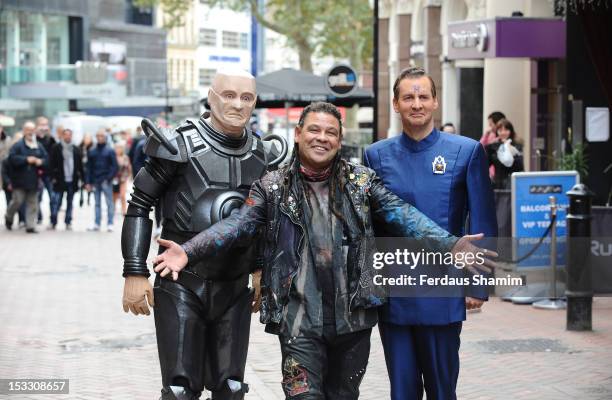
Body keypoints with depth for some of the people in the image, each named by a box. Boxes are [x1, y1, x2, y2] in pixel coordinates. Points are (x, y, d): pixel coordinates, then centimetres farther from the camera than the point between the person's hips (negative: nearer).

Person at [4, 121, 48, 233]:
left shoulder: (39, 147, 11)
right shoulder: (18, 145, -4)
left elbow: (46, 160, 10)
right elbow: (12, 158, -16)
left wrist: (40, 161, -12)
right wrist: (26, 160, -21)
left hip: (33, 181, 4)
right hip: (20, 180, -4)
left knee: (32, 204, 3)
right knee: (17, 201, -5)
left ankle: (30, 225, 7)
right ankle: (8, 218, 23)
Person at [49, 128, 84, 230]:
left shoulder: (76, 150, 10)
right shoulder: (56, 148, -1)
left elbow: (80, 165, 13)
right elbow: (51, 163, -3)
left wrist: (82, 177, 7)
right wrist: (53, 177, -10)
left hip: (72, 180, 4)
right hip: (60, 180, -4)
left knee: (70, 203, 8)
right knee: (57, 202, -3)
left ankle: (68, 223, 15)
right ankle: (53, 222, 5)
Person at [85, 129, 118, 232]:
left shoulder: (110, 151, 0)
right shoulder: (92, 151, 11)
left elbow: (115, 166, -3)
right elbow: (89, 167, 12)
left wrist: (109, 178, -14)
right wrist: (88, 182, 5)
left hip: (106, 181, -4)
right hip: (95, 181, 4)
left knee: (109, 203, -3)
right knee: (97, 203, 7)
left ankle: (110, 224, -2)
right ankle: (97, 224, 10)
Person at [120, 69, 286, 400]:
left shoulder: (263, 157, 6)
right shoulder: (179, 146, -9)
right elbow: (139, 205, -5)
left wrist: (260, 270, 15)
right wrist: (135, 273, -9)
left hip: (234, 288, 4)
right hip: (182, 285, -4)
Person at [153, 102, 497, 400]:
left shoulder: (363, 181, 6)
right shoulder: (273, 188, 4)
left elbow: (403, 216, -3)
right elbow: (238, 225, -5)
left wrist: (449, 245, -18)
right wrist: (189, 252, -21)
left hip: (353, 315, 2)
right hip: (300, 318, -2)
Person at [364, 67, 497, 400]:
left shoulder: (466, 151, -1)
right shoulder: (377, 155, 5)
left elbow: (482, 223, 0)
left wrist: (478, 285, -3)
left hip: (443, 295, -2)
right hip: (392, 295, 2)